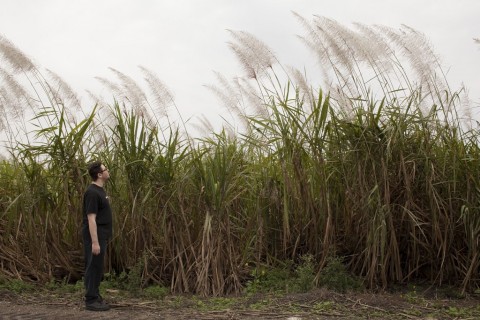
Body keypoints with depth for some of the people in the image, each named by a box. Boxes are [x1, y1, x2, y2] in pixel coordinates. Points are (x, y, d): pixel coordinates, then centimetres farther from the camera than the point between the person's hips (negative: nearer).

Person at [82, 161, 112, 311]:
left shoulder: (100, 190, 13)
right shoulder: (92, 193, -20)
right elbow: (91, 219, -23)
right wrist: (94, 242, -25)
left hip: (101, 236, 10)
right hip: (95, 237, -10)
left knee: (97, 267, 15)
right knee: (94, 267, -3)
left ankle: (95, 296, 23)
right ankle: (91, 300, 4)